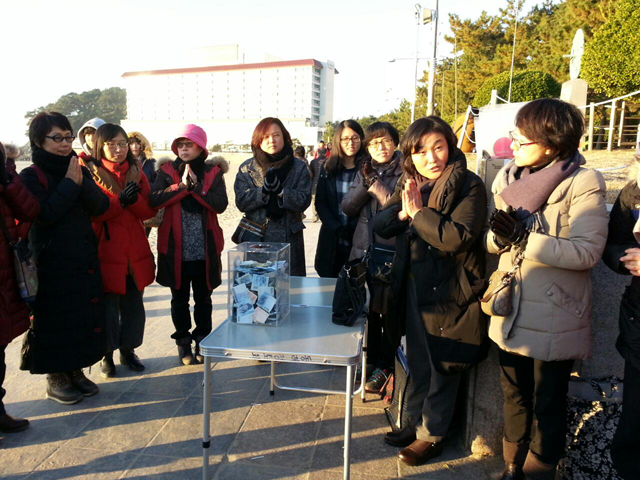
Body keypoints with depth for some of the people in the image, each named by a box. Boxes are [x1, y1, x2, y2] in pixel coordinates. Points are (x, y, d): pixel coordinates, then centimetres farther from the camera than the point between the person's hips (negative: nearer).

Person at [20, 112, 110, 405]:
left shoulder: (78, 171, 9)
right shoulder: (31, 176, -5)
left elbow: (101, 206, -3)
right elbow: (44, 214, -19)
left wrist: (82, 182, -16)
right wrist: (69, 184, -17)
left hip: (85, 259, 5)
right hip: (52, 262, -5)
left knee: (87, 316, 10)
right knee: (56, 319, 3)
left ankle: (75, 371, 26)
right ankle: (55, 379, 19)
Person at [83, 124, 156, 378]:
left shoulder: (136, 173, 11)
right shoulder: (90, 173, -3)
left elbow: (149, 211, 4)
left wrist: (134, 199, -16)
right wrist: (120, 201, -22)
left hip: (135, 252, 4)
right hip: (106, 251, -4)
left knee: (133, 304, 11)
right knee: (108, 304, 3)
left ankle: (128, 350, 28)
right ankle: (107, 354, 21)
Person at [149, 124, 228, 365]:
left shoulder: (213, 172, 2)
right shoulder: (167, 171, 4)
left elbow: (221, 204, -13)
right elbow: (153, 199, -13)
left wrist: (195, 186, -20)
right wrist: (181, 186, -21)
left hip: (204, 248, 0)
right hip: (176, 248, 0)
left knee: (203, 298, 12)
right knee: (179, 298, 12)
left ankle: (202, 341, 27)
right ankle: (183, 343, 27)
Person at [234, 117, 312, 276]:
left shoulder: (299, 167, 2)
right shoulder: (246, 168, 4)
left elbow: (304, 201, -7)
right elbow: (241, 202, -4)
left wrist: (280, 189, -21)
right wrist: (264, 190, -19)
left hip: (289, 237, 0)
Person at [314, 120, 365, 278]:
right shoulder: (327, 167, 7)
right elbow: (320, 202, 3)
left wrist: (353, 227, -17)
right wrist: (336, 228, -11)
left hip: (359, 239, -2)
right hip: (332, 239, 3)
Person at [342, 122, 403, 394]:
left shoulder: (404, 172, -5)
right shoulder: (364, 172, 12)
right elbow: (347, 208, 3)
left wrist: (378, 188, -15)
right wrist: (366, 184, -11)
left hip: (393, 251, -5)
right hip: (363, 249, 5)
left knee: (389, 308, 4)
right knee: (367, 306, 12)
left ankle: (384, 366, 18)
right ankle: (370, 356, 30)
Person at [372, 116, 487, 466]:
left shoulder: (468, 185, -14)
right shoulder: (409, 184, 7)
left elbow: (458, 237, -27)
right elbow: (379, 225, 2)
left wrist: (418, 212, -19)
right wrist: (403, 212, -17)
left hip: (448, 290, -6)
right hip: (413, 286, 7)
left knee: (442, 367, 10)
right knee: (417, 362, 20)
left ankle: (432, 435, 28)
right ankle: (417, 422, 39)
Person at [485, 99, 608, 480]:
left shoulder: (583, 182, -14)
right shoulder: (508, 177, 3)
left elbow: (587, 251, -20)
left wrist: (523, 238, -26)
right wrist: (498, 236, -14)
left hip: (554, 317, -5)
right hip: (510, 312, 5)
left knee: (548, 403, 13)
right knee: (515, 395, 20)